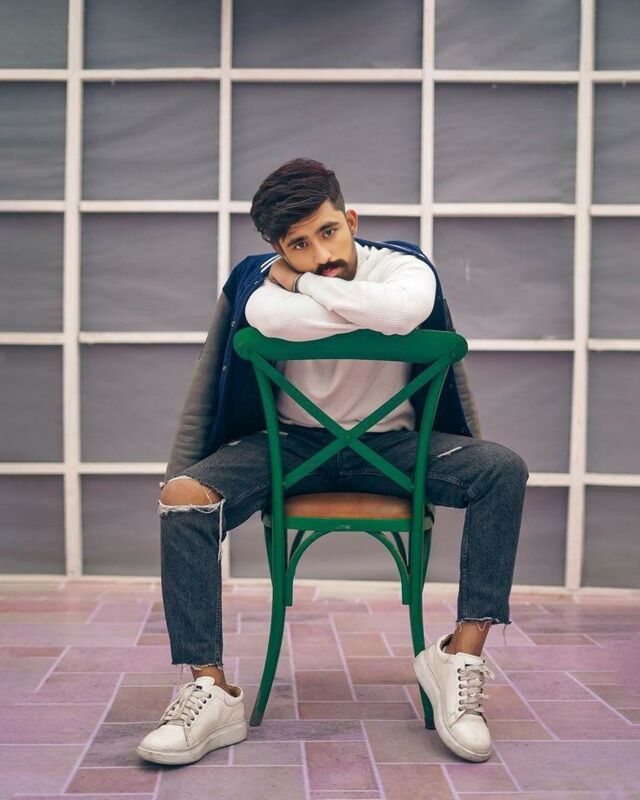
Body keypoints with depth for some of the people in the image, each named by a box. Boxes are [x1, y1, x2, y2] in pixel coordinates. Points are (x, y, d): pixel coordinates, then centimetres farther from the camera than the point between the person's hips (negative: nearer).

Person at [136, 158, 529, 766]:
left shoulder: (403, 267, -10)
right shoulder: (259, 279, -10)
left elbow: (403, 308, -37)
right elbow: (270, 316, -37)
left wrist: (302, 283, -25)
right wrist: (369, 310, -26)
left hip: (392, 445, 1)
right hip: (292, 443, 0)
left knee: (504, 469, -24)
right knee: (182, 495, -26)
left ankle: (460, 657, -22)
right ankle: (211, 692, -21)